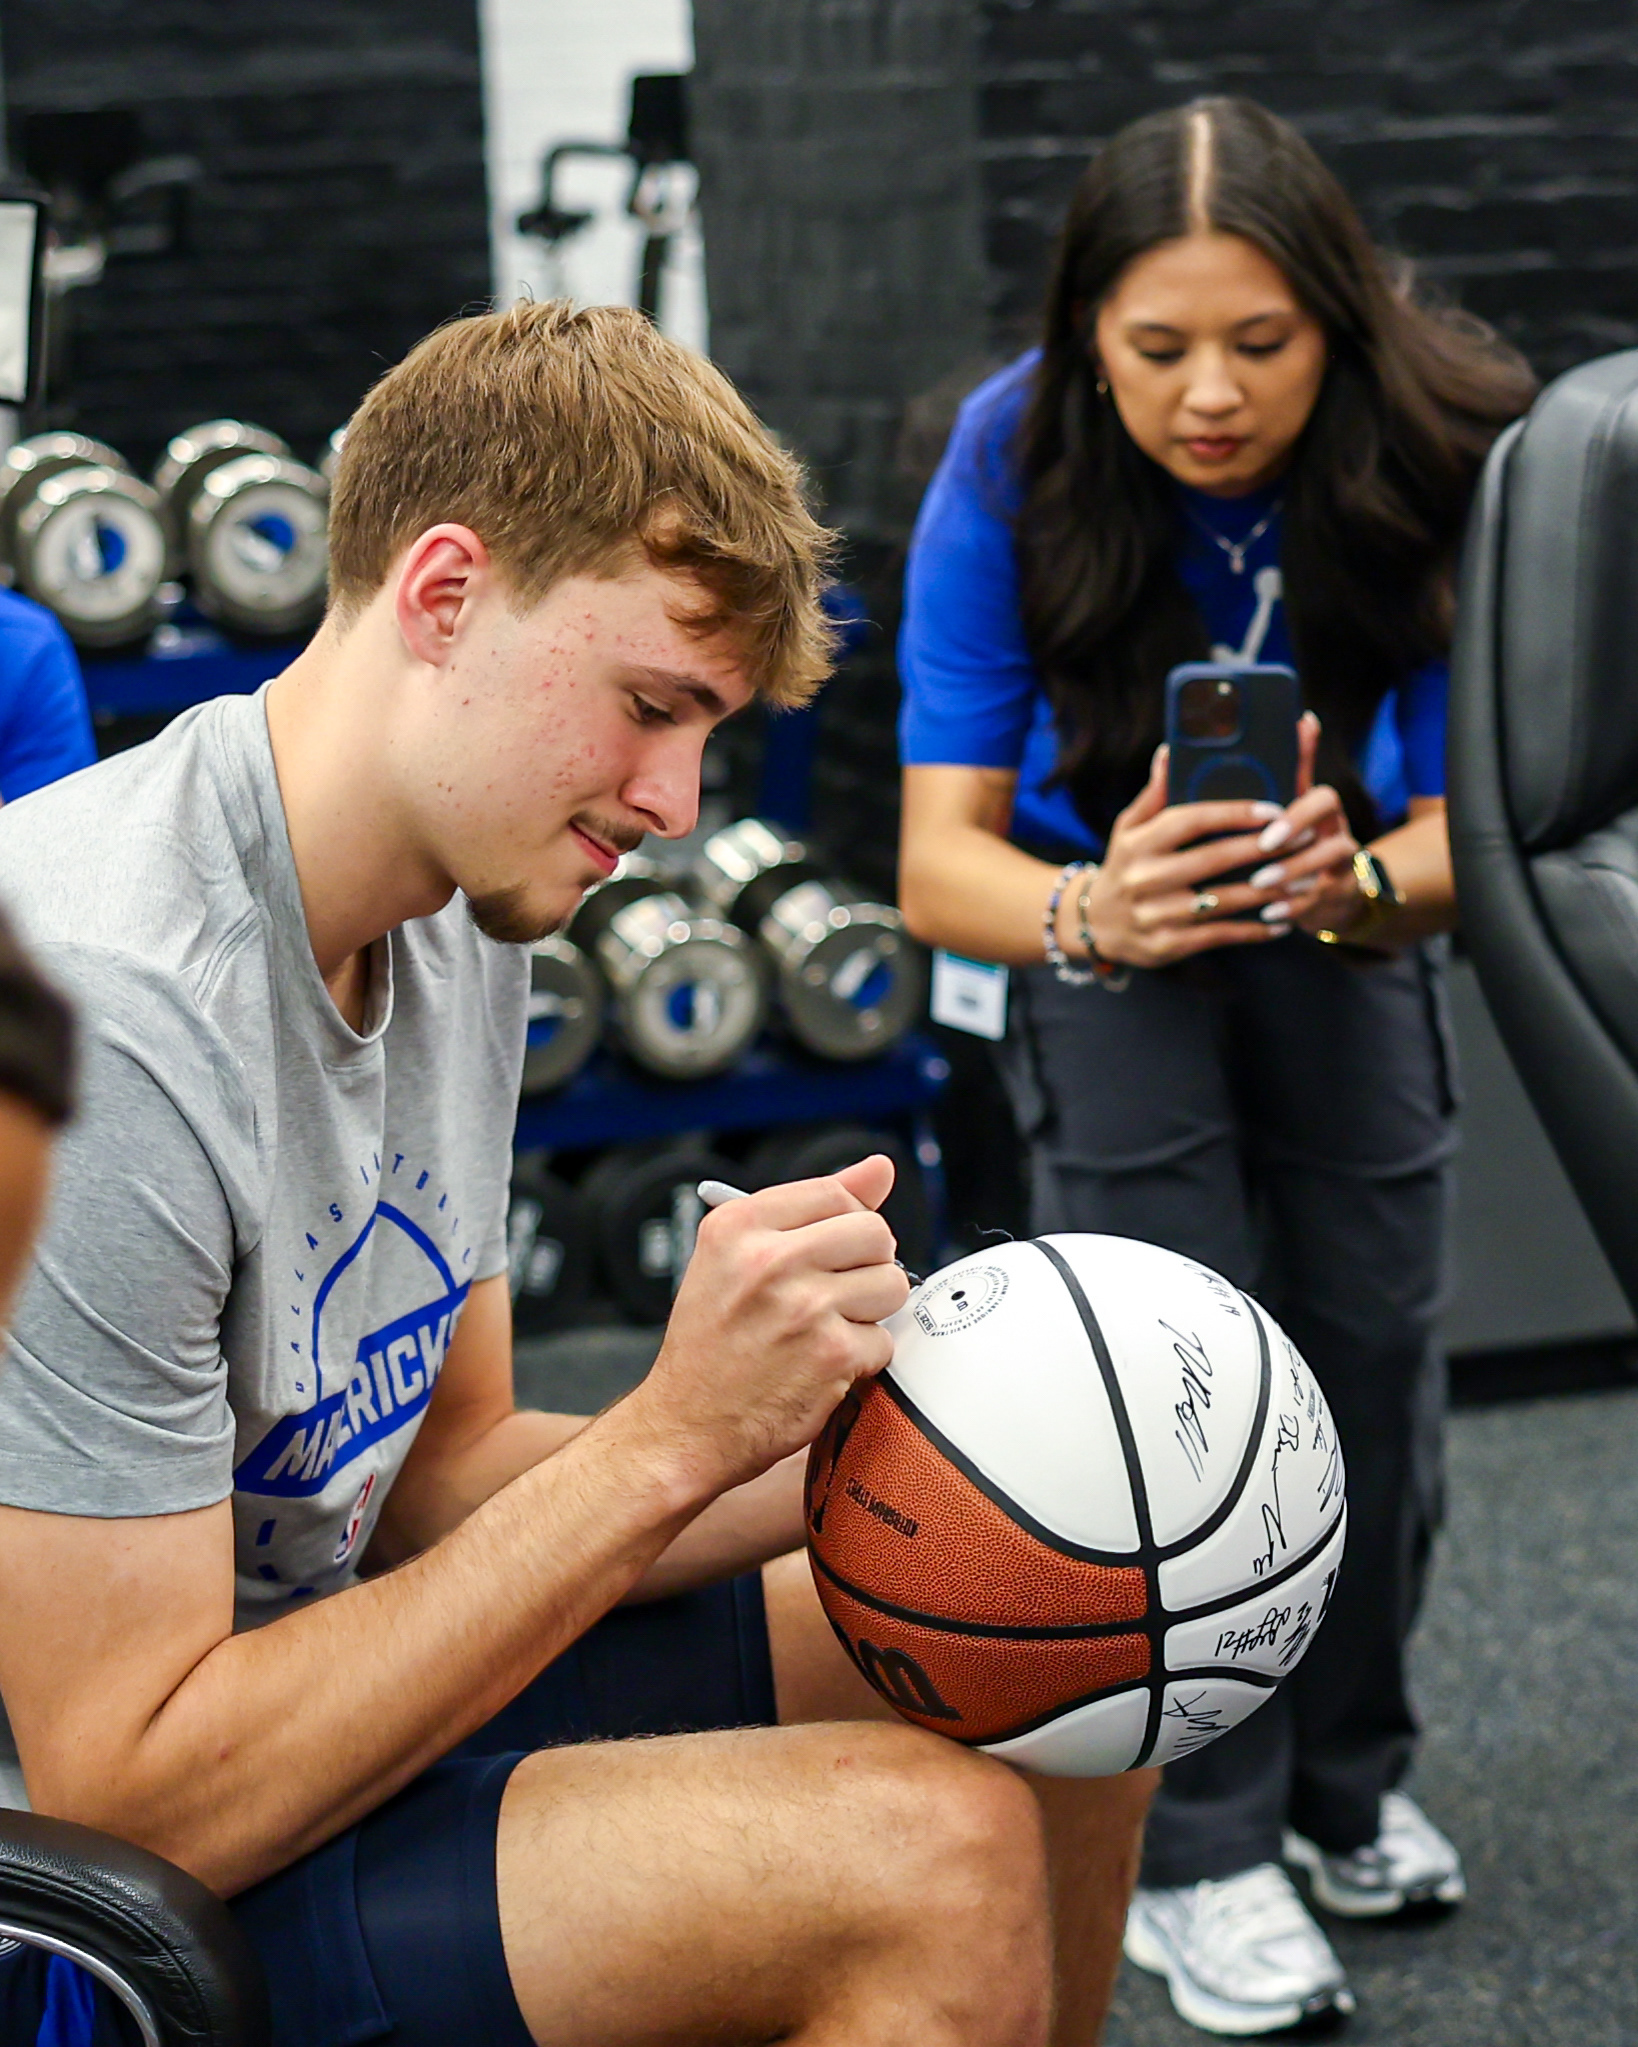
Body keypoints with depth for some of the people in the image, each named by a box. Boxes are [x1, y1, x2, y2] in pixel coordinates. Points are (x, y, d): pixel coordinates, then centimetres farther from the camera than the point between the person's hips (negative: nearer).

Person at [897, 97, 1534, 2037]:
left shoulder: (1436, 458, -28)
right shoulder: (1013, 464, -30)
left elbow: (1469, 820, -25)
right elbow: (941, 855, -32)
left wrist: (1364, 881, -49)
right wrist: (1091, 915, -54)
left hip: (1346, 900, 2)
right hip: (1100, 892, -2)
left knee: (1373, 1351, 0)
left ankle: (1349, 1784, 23)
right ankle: (1200, 1854, -5)